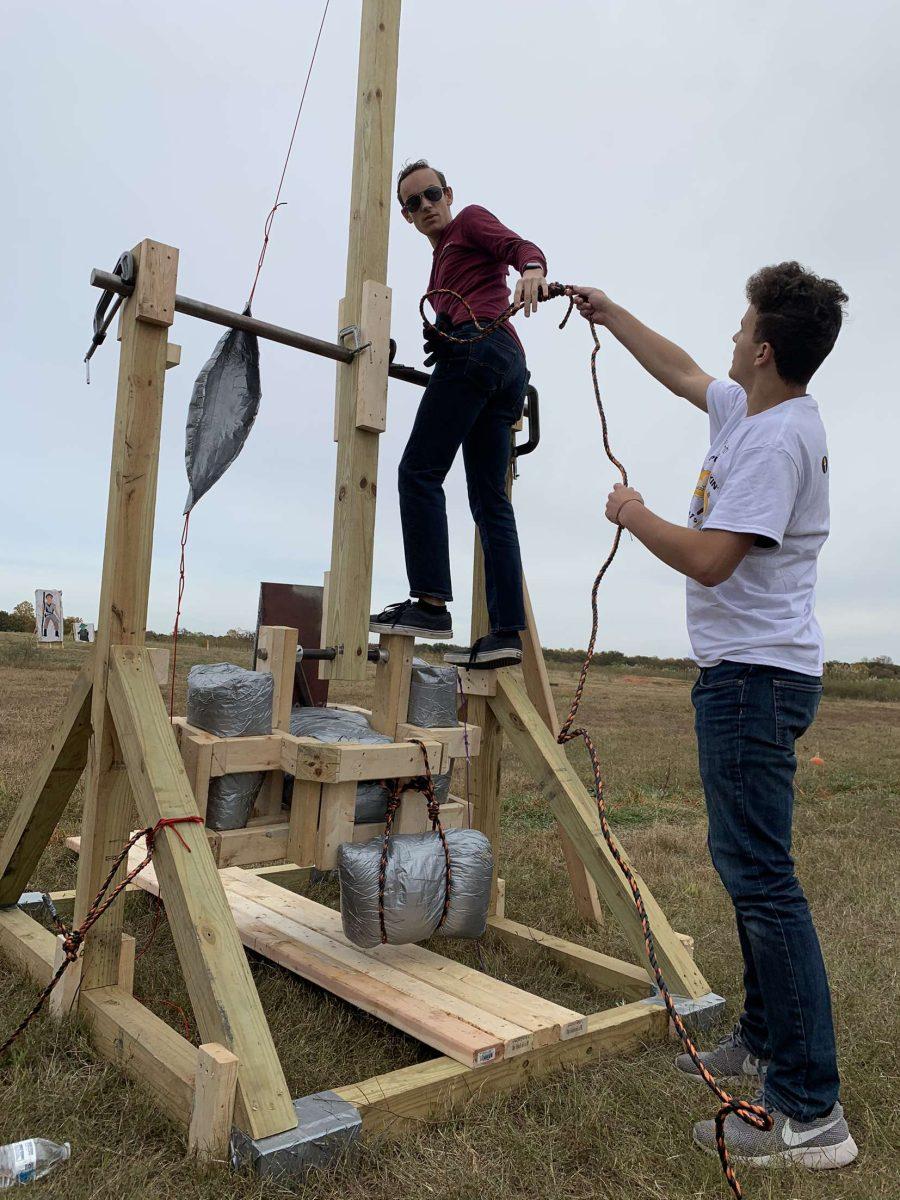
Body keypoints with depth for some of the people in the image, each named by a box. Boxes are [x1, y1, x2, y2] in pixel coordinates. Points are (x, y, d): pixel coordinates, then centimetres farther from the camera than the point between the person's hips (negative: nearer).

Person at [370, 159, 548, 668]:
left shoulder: (470, 219, 13)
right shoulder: (442, 255, 36)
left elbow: (521, 246, -5)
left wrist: (532, 269, -25)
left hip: (478, 343, -9)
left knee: (419, 470, -13)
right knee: (491, 499, -1)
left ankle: (430, 603, -20)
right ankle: (507, 630, -5)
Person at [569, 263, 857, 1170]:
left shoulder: (776, 437, -17)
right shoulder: (748, 410, 13)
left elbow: (707, 558, -23)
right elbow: (683, 374, 30)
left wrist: (634, 516, -6)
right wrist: (609, 314, 37)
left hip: (754, 676, -11)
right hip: (748, 674, 11)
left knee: (759, 874, -10)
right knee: (749, 865, 17)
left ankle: (811, 1114, -1)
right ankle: (765, 1043, 31)